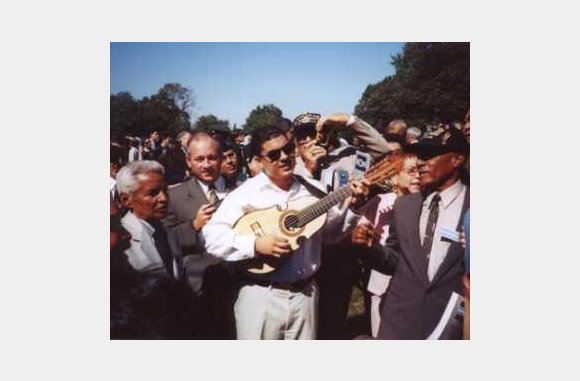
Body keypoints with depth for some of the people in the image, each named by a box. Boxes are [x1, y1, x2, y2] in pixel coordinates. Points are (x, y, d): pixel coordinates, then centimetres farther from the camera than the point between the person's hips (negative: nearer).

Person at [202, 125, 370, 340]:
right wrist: (255, 245, -25)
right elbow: (211, 236, -14)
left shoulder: (311, 190, 4)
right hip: (260, 296, -3)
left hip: (304, 293, 4)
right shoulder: (245, 193, -9)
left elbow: (331, 230, 12)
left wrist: (354, 206, -4)